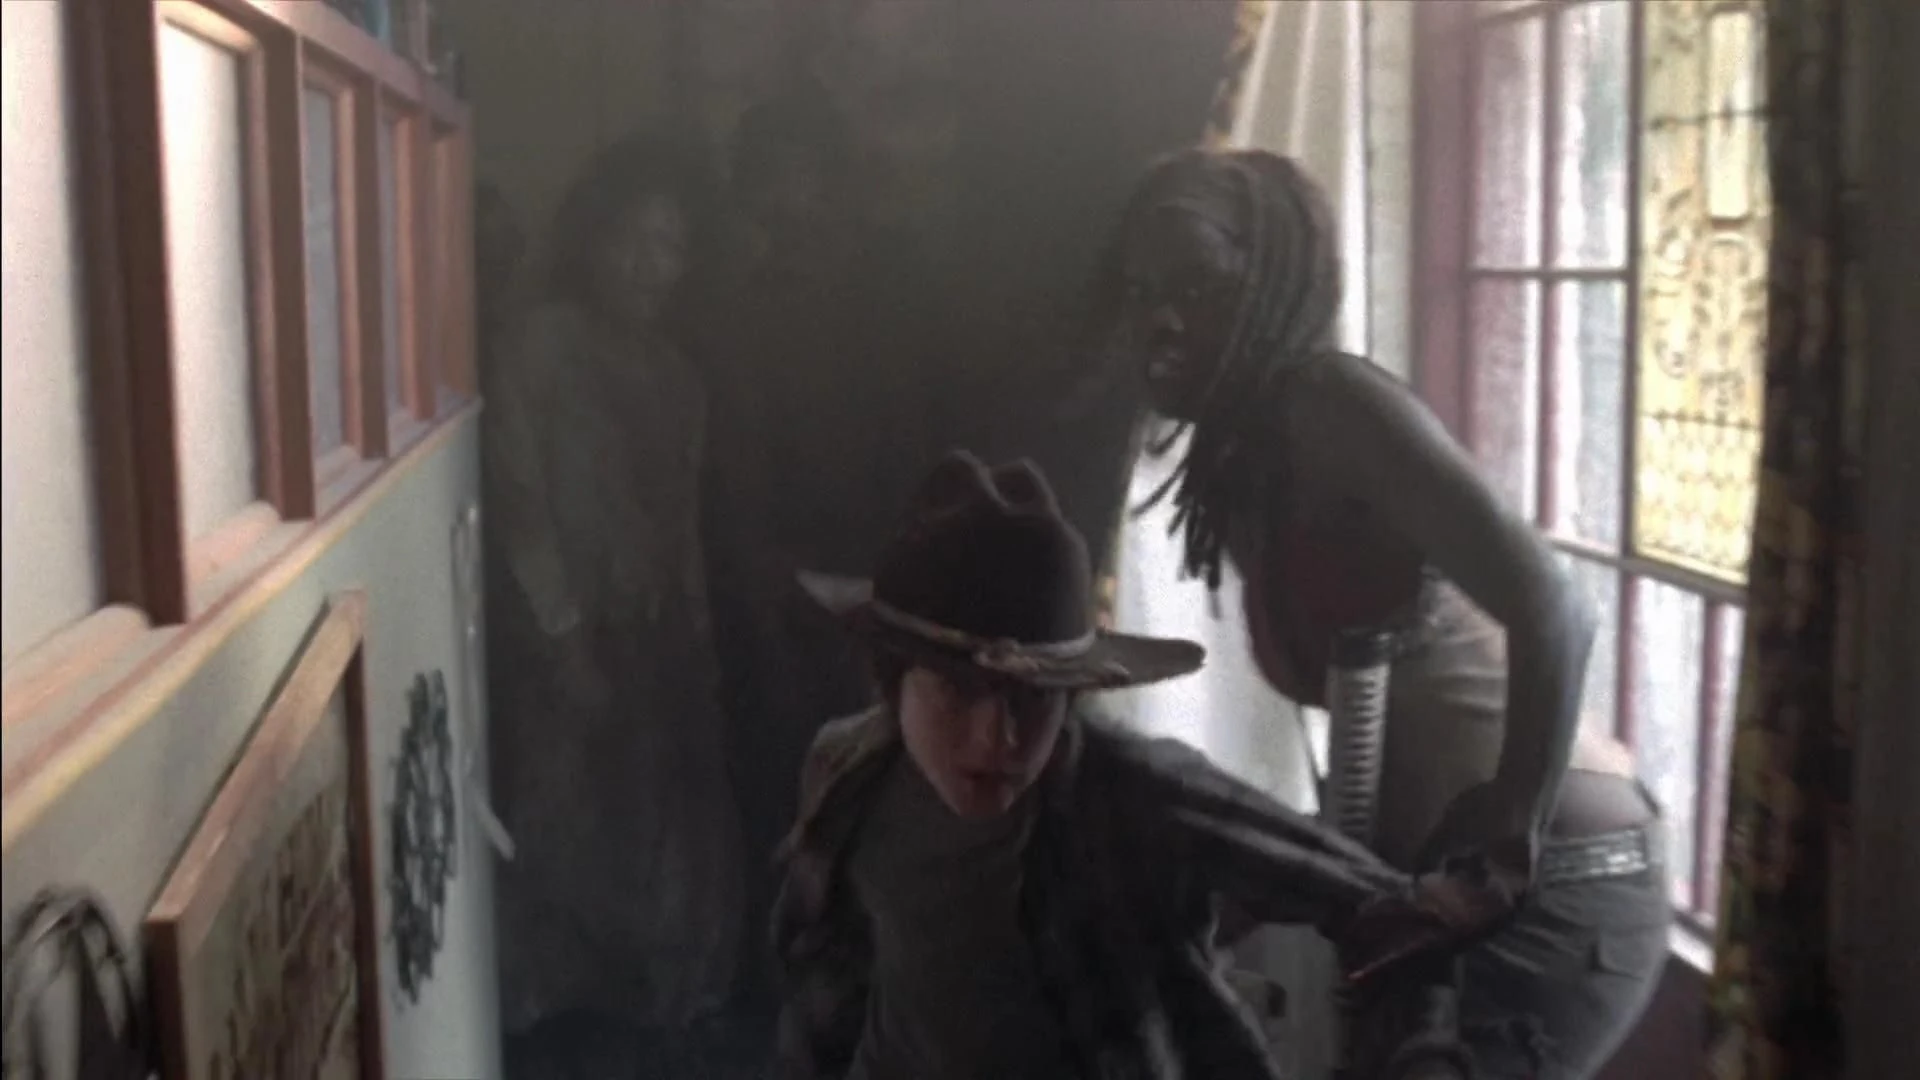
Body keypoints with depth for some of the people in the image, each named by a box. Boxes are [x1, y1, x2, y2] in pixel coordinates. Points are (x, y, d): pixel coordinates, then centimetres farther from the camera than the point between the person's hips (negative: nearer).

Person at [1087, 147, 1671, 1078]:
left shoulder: (1334, 403, -15)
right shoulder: (1240, 467, 11)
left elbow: (1551, 611, -25)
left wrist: (1515, 828, -22)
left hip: (1549, 887, -9)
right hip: (1453, 881, 9)